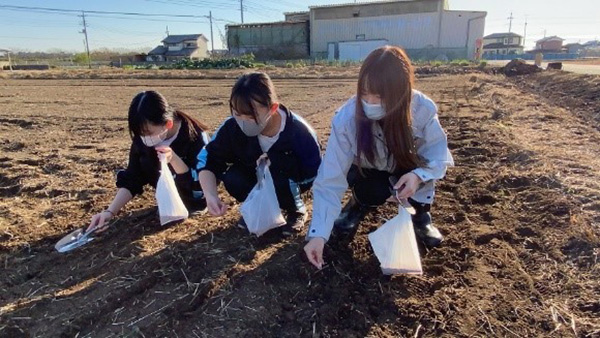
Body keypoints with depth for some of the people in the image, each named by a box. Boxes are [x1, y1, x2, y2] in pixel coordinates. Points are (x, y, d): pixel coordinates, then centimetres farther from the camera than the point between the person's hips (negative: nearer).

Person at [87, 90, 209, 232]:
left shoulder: (195, 137, -34)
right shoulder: (143, 137, -21)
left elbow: (198, 189, -31)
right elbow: (131, 178, -17)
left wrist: (174, 159, -46)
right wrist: (110, 211, -30)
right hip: (170, 183, 4)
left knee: (195, 203, -33)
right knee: (145, 163, -20)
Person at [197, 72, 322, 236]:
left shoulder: (298, 131, -33)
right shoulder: (232, 127, -25)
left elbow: (314, 173, -23)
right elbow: (208, 159, -19)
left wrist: (274, 162, -34)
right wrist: (210, 195, -36)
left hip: (289, 182, -3)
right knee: (232, 179, -27)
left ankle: (297, 211, -1)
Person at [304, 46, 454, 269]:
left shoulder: (423, 109, -30)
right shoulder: (346, 119, -33)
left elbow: (438, 153, -17)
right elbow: (330, 180, -32)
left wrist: (419, 175, -41)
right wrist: (318, 234, -36)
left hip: (406, 169, 1)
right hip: (367, 173, -1)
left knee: (419, 173, -32)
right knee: (373, 190, -33)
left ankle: (421, 216, 1)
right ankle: (358, 206, 5)